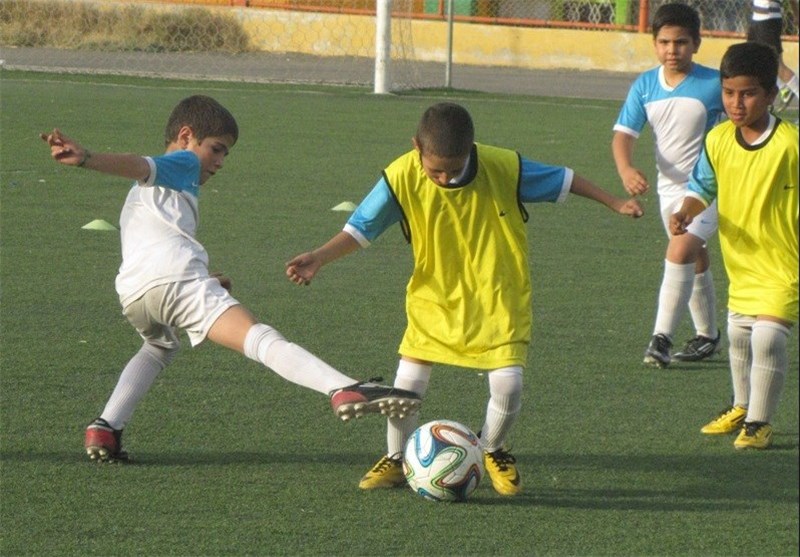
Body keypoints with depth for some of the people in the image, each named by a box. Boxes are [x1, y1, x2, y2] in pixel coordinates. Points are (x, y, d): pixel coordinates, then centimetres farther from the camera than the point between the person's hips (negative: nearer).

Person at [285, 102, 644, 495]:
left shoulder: (504, 169, -18)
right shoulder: (402, 178, -18)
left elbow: (564, 180, -3)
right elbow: (362, 227, -11)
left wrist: (616, 204, 2)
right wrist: (319, 258, -25)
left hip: (498, 299, -1)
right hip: (434, 297, 1)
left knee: (507, 385, -12)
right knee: (408, 381, -8)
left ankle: (491, 450, 20)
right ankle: (396, 460, 19)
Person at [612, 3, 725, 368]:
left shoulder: (715, 84, -14)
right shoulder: (644, 86, -3)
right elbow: (623, 134, -7)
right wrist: (626, 170, -27)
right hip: (669, 187, 5)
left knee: (679, 253, -21)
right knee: (694, 262, 18)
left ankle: (661, 338, -19)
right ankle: (707, 335, 35)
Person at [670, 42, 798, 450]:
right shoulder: (718, 140, -5)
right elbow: (702, 186, 7)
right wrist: (686, 212, -12)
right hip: (740, 261, 6)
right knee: (737, 336, 20)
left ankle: (759, 422, 1)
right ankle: (743, 407, 44)